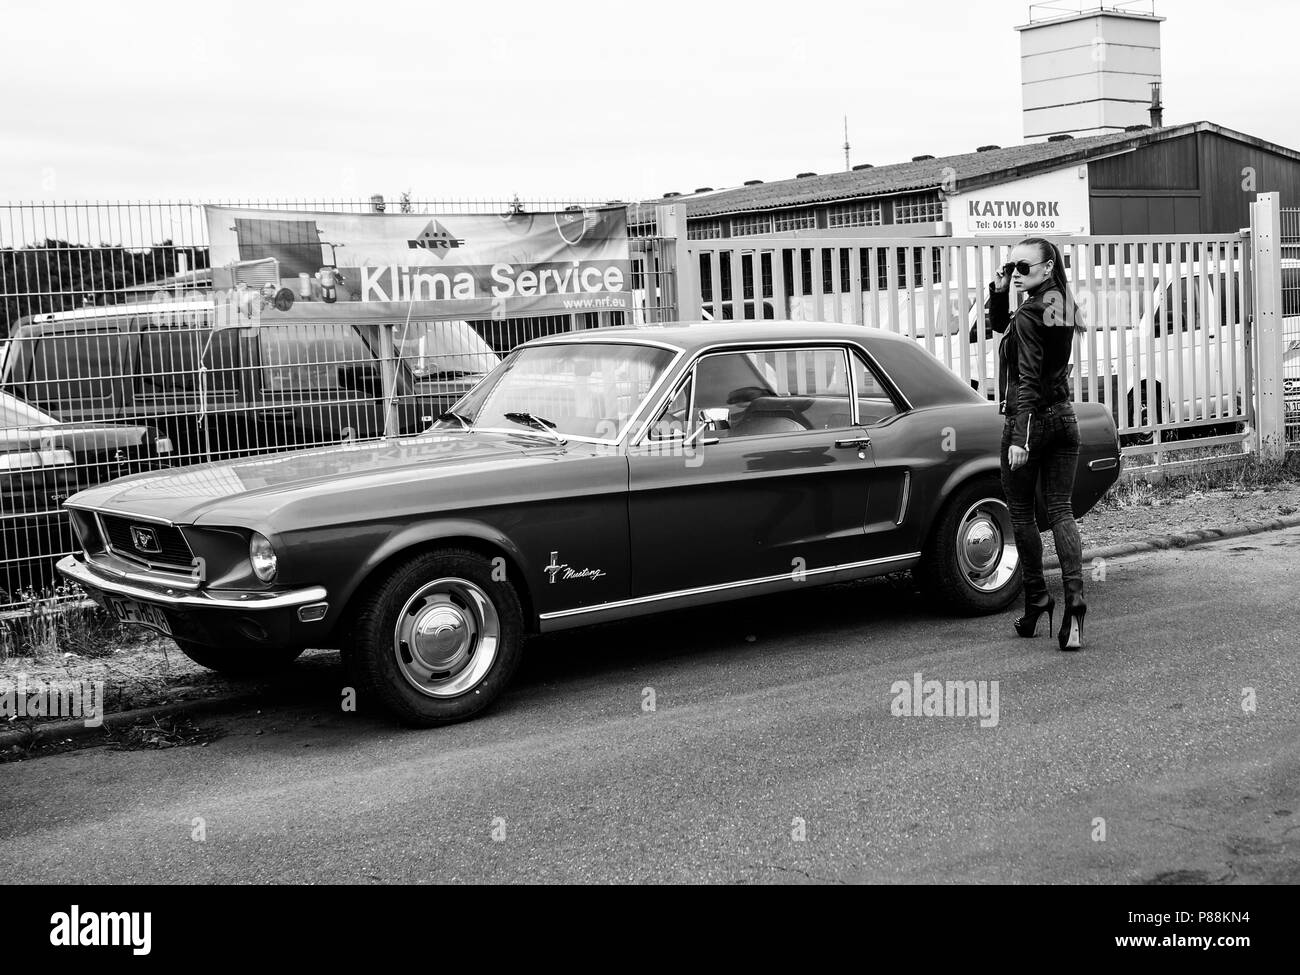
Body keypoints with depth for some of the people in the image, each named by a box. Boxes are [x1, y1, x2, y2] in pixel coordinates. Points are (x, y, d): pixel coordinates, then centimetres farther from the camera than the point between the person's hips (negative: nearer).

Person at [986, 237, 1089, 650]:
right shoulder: (1062, 306, 10)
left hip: (1030, 418, -7)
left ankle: (1036, 597, 13)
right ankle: (1074, 597, -9)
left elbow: (1027, 380, -20)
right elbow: (1000, 324, 22)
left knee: (1021, 511, 8)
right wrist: (998, 291, 5)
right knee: (1061, 511, 4)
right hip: (1065, 417, 7)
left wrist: (1019, 438, -22)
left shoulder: (1028, 315, -15)